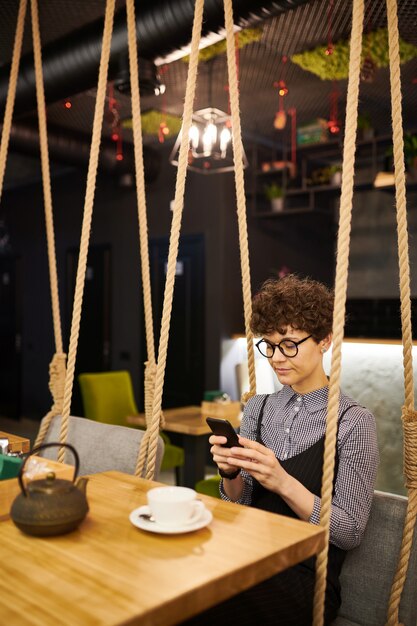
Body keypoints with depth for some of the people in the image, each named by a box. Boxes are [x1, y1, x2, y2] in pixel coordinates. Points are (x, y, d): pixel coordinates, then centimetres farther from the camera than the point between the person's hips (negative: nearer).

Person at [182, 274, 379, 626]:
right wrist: (231, 474, -12)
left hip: (307, 575, -4)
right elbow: (240, 505, 10)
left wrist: (283, 482, -24)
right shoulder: (258, 407, 7)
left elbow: (351, 533, -10)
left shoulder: (354, 422, -9)